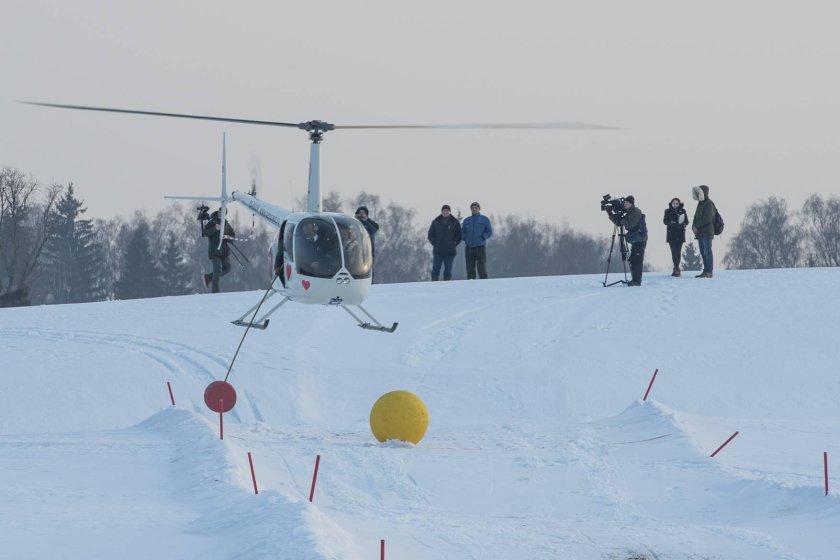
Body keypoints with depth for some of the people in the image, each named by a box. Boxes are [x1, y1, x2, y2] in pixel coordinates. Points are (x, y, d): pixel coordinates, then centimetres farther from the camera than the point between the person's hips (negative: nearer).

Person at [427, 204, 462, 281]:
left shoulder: (455, 222, 5)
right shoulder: (436, 222, 8)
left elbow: (459, 235, 7)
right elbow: (430, 234, 12)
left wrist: (454, 244, -4)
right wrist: (434, 243, -1)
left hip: (450, 251, -1)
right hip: (437, 251, 1)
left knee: (448, 271, 0)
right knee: (435, 270, -4)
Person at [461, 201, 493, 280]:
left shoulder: (485, 219, 9)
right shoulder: (466, 220, 18)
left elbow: (489, 232, 6)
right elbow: (462, 232, 19)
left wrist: (482, 237, -9)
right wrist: (465, 238, 1)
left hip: (480, 247, -3)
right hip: (469, 247, 3)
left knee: (482, 267, -9)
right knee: (470, 267, 1)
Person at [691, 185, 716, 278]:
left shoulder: (709, 204, -10)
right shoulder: (700, 204, 18)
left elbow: (707, 219, -18)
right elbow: (696, 217, 20)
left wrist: (696, 226, -13)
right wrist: (694, 226, 2)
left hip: (707, 232, -9)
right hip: (700, 232, 9)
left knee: (707, 252, -9)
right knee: (703, 252, 9)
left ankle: (709, 272, -8)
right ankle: (706, 271, 12)